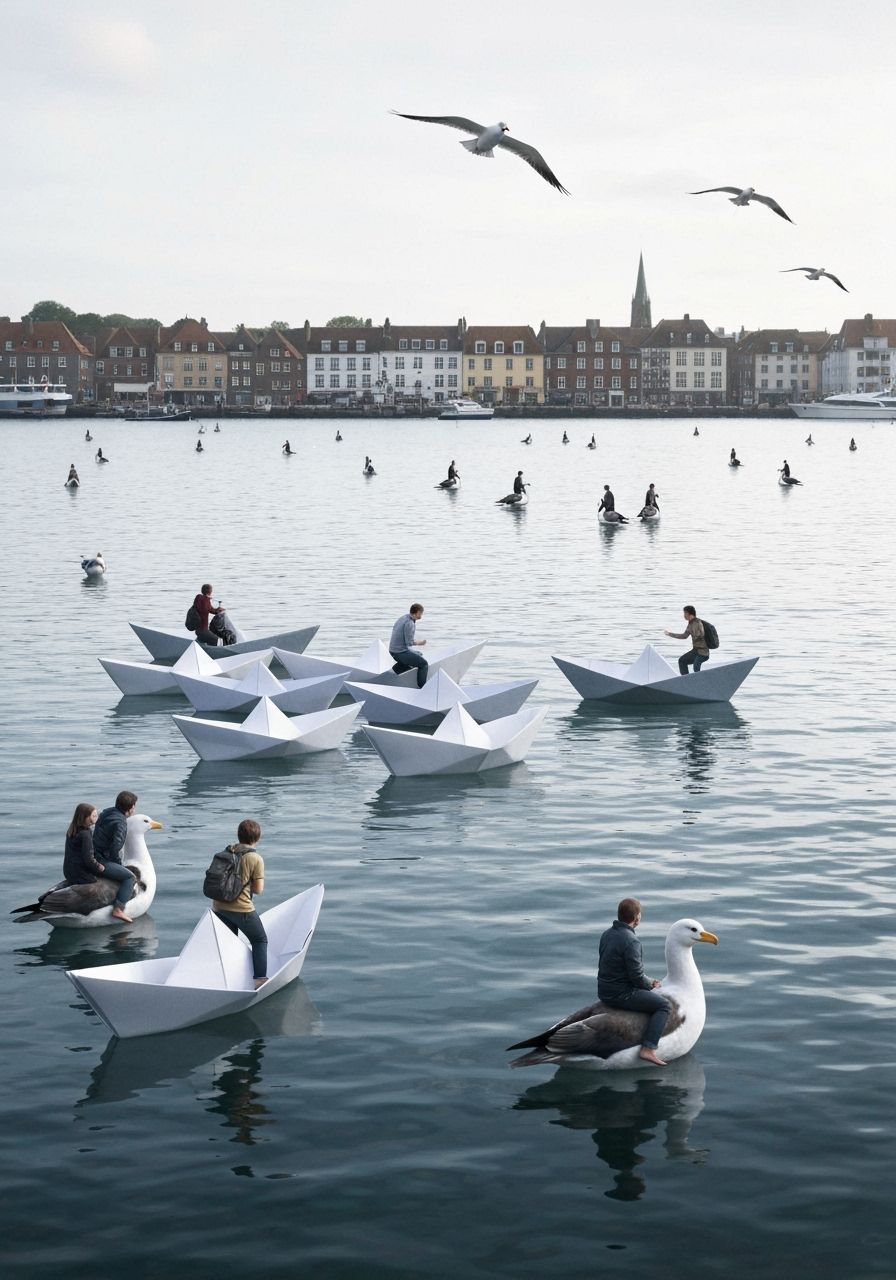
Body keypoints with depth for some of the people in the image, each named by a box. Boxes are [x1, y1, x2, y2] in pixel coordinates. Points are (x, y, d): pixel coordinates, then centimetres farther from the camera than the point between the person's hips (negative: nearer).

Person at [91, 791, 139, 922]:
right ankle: (118, 909, -21)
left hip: (93, 856, 10)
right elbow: (115, 847, -23)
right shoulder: (120, 823, -18)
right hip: (102, 861, -10)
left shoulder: (107, 812, 11)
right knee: (129, 877, -10)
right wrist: (118, 863, -5)